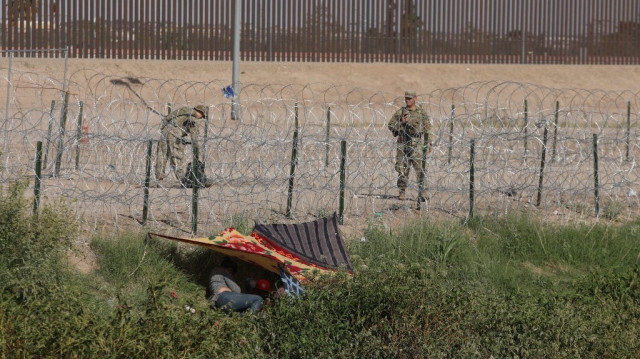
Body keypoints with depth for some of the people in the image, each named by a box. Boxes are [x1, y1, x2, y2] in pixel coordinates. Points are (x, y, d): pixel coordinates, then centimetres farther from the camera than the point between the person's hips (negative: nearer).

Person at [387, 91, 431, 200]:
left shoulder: (422, 112, 8)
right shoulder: (400, 112, 7)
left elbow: (427, 128, 11)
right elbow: (391, 125, 7)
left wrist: (429, 143, 4)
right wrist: (401, 122, -10)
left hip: (416, 144, -1)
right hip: (402, 143, 1)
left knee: (420, 168, -7)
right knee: (402, 168, 2)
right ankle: (401, 191, 8)